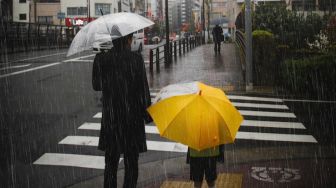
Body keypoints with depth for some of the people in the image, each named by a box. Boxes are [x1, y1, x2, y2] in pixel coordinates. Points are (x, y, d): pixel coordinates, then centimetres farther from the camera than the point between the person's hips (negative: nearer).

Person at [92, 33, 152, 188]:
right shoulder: (136, 59, -12)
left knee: (110, 165, 16)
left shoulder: (101, 59, -4)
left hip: (109, 118, 3)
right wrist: (147, 115, 1)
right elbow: (143, 90, -10)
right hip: (132, 118, -2)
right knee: (131, 165, 10)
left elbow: (96, 86, 8)